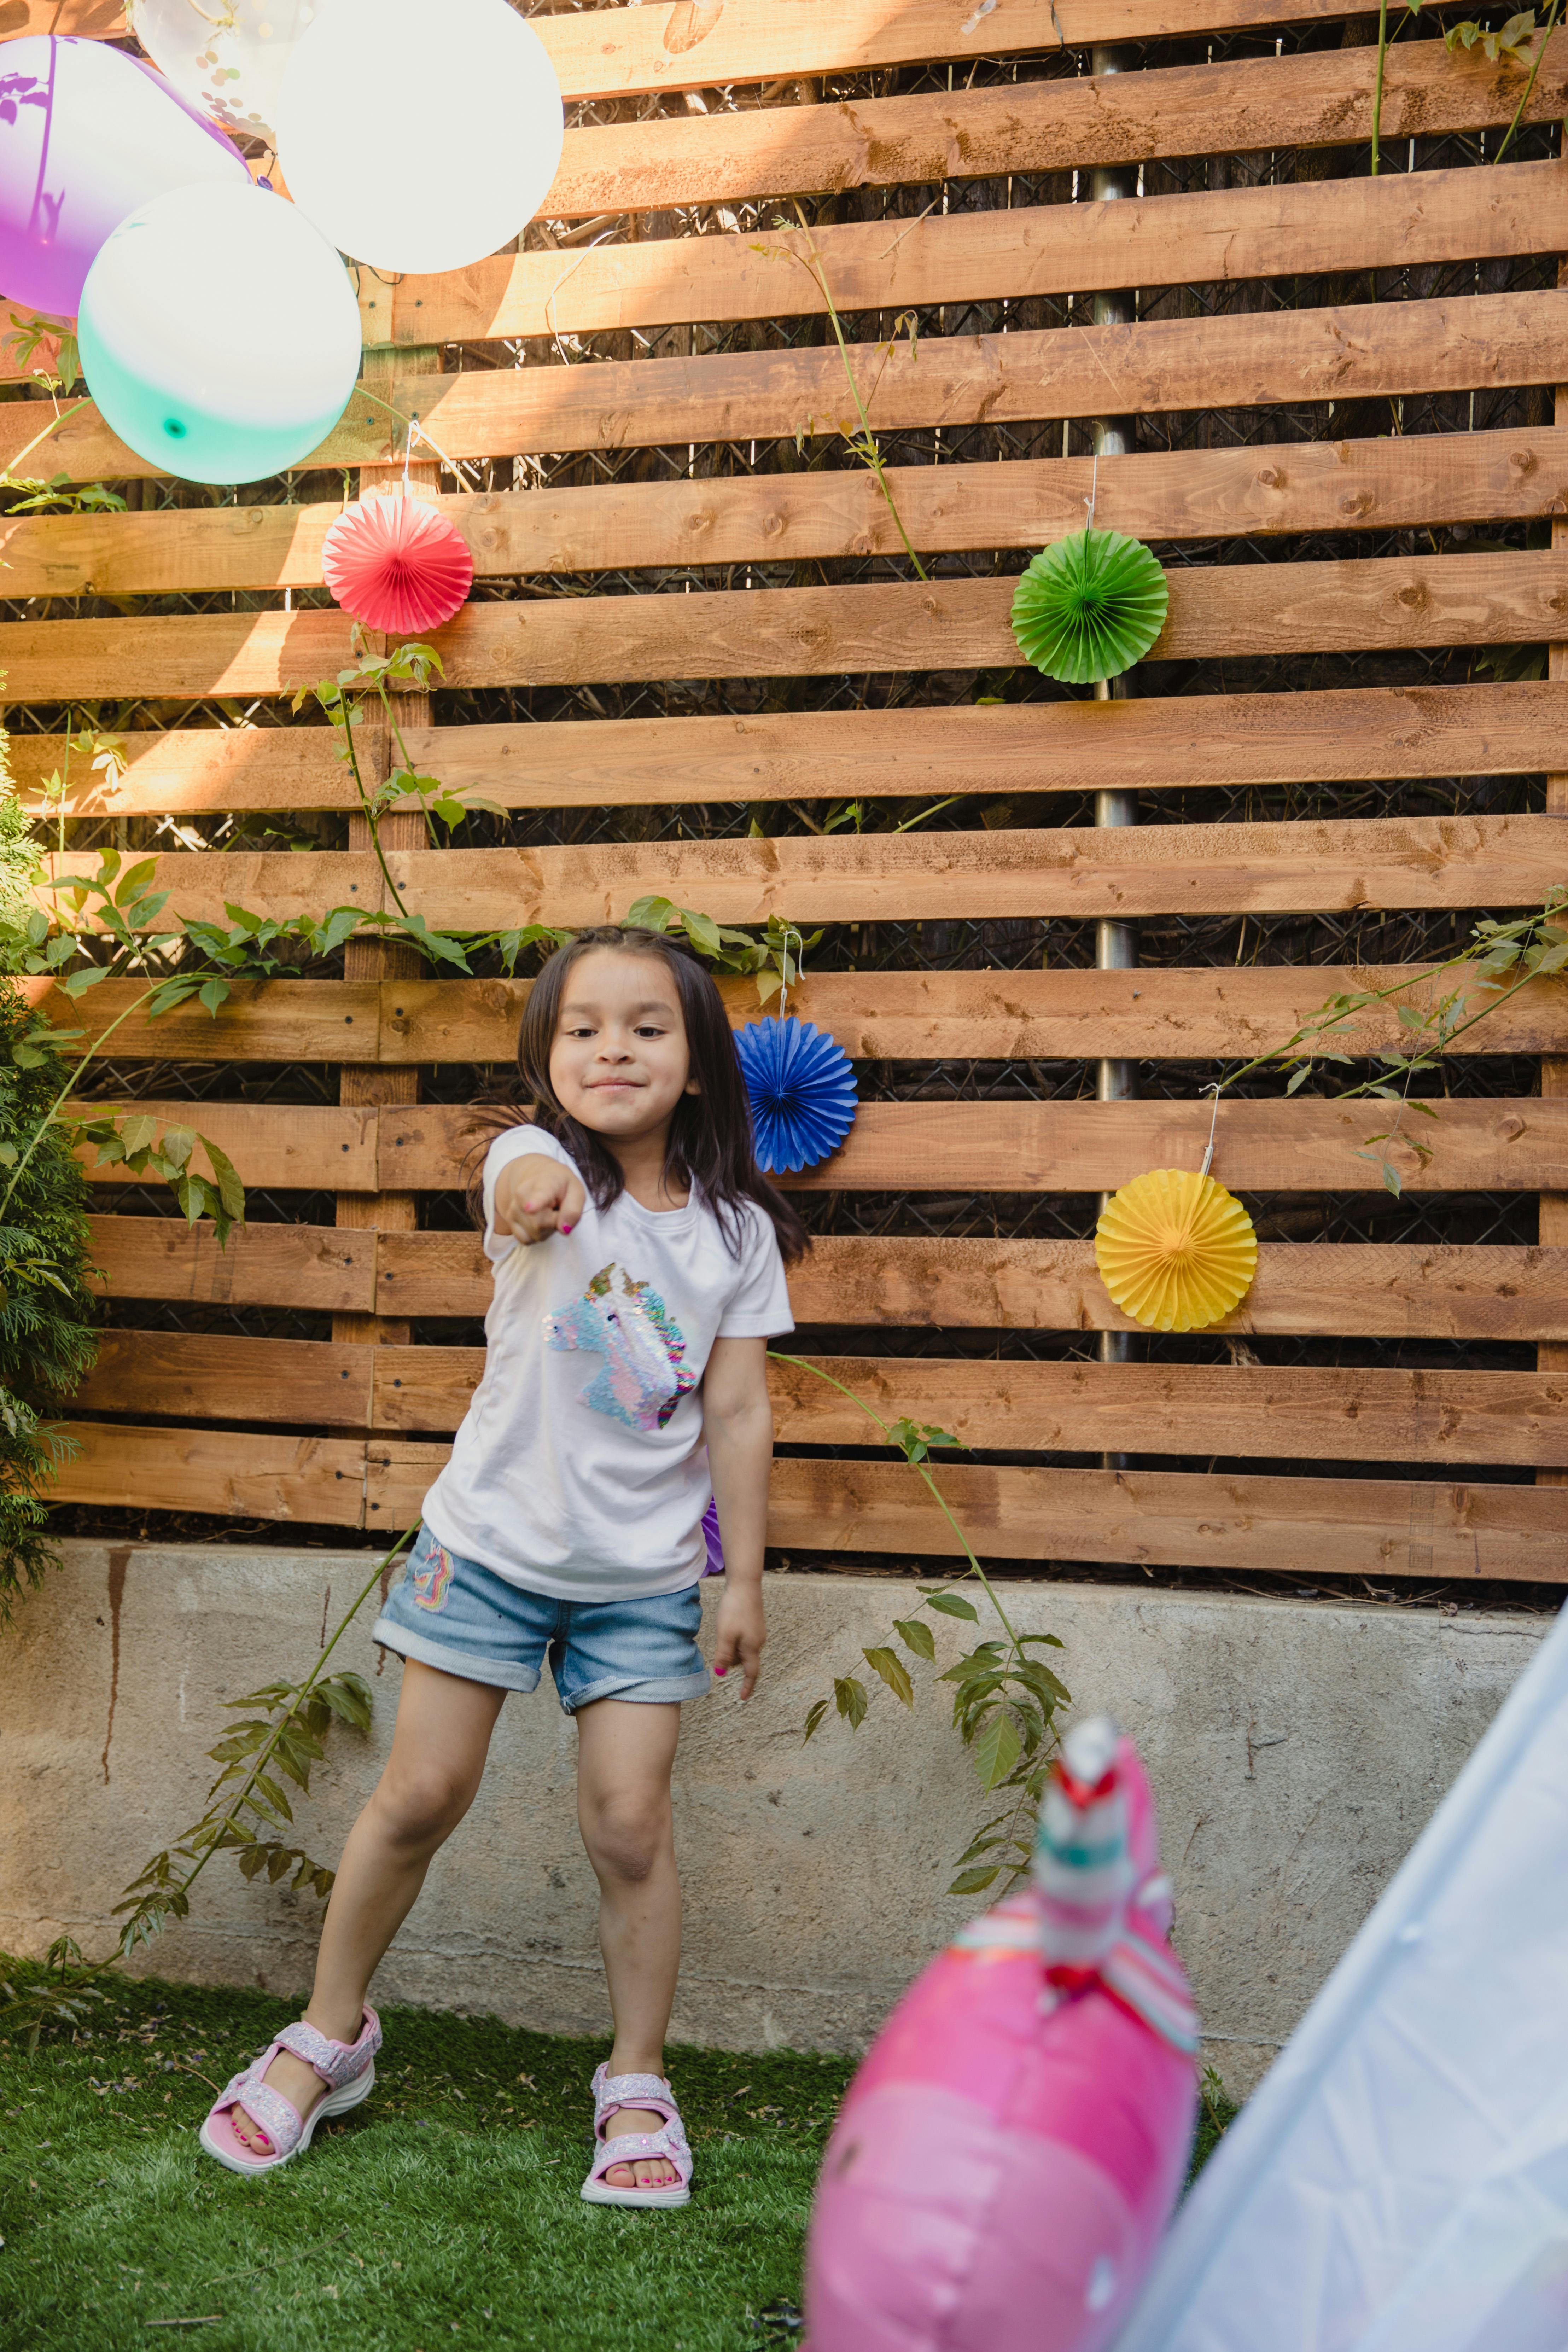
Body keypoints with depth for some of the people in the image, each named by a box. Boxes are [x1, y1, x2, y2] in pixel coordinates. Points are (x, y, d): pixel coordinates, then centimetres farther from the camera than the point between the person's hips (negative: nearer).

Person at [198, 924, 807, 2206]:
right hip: (494, 1538, -1)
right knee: (421, 1795, 6)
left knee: (630, 1822, 1)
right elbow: (525, 1188, -38)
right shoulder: (537, 1163, -11)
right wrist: (540, 1192, -63)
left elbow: (738, 1413, 1)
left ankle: (639, 2084, 21)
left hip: (643, 1571, 1)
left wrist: (746, 1579, 0)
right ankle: (330, 2034, 29)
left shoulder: (735, 1231, -3)